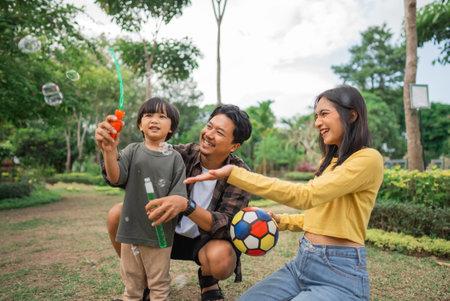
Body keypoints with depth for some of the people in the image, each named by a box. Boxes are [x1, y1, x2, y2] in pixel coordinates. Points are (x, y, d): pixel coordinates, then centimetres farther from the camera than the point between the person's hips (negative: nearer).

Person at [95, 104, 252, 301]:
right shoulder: (184, 154, -15)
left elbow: (227, 226, -30)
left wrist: (186, 205, -46)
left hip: (209, 239, -2)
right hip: (172, 233, 3)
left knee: (221, 258, -38)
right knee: (117, 214, -16)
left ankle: (207, 280, 3)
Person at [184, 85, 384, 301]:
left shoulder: (368, 159, -14)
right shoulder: (329, 161, 14)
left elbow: (306, 195, -26)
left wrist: (234, 173, -28)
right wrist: (280, 220, 3)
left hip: (340, 275, -7)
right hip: (302, 264, 7)